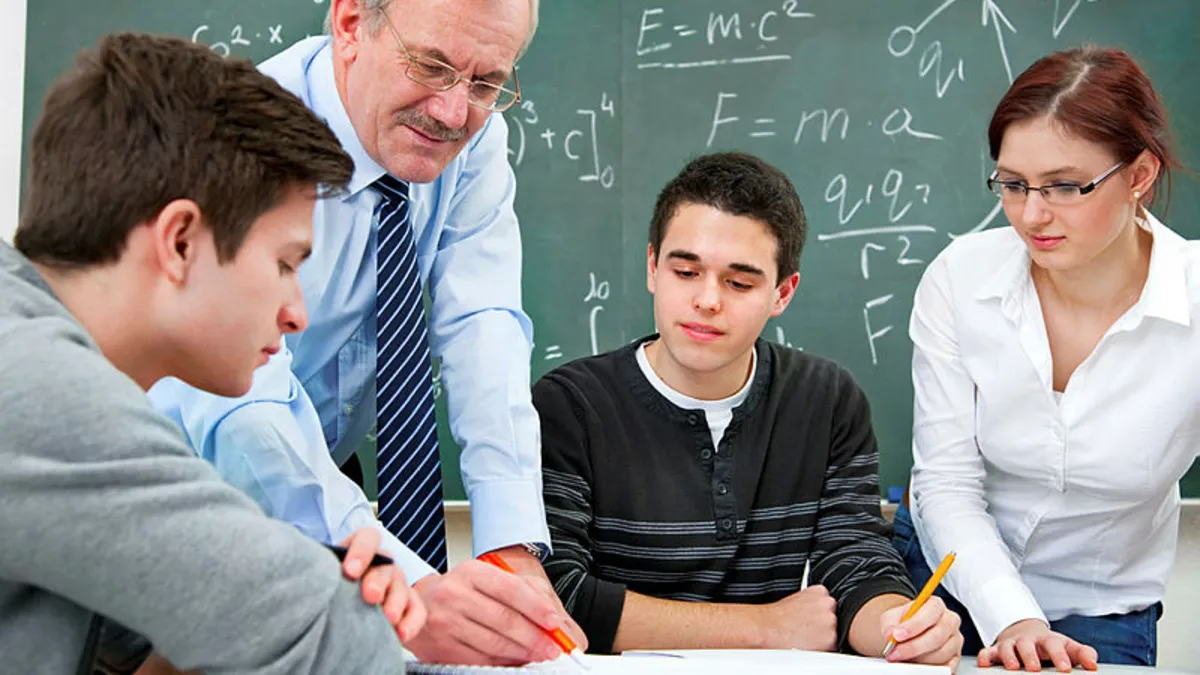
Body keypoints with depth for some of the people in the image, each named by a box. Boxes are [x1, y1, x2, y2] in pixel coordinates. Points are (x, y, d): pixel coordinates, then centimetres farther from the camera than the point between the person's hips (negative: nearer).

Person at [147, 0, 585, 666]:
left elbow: (479, 326, -19)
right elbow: (242, 411, -38)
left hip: (325, 468, 4)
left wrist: (513, 544, -33)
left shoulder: (473, 139, -10)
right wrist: (402, 591, -50)